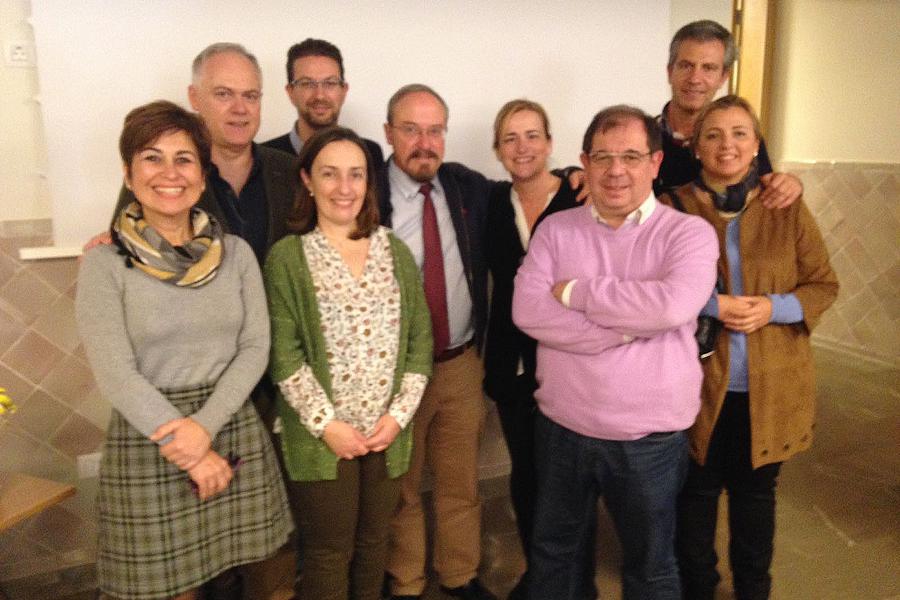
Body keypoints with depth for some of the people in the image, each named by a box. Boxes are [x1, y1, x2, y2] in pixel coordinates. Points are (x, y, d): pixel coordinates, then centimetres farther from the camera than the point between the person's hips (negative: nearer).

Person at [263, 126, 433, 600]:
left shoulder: (395, 252, 6)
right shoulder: (287, 256, -5)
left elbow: (420, 339, 4)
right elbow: (283, 354, -9)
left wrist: (398, 414, -5)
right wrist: (327, 424, -14)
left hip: (387, 432, 4)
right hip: (320, 438, -3)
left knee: (373, 546, 16)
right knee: (328, 554, 8)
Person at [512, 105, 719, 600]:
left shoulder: (688, 232, -8)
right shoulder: (555, 229, 0)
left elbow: (674, 305, -26)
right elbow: (527, 309, -14)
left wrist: (577, 291, -16)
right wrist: (624, 329, -20)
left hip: (650, 437, -2)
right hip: (561, 428, 3)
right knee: (554, 553, 23)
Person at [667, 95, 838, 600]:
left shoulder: (789, 209, 1)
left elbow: (824, 285, 3)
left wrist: (775, 308, -15)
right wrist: (708, 306, -18)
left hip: (769, 387, 2)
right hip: (697, 383, -1)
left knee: (756, 492, 17)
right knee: (698, 492, 13)